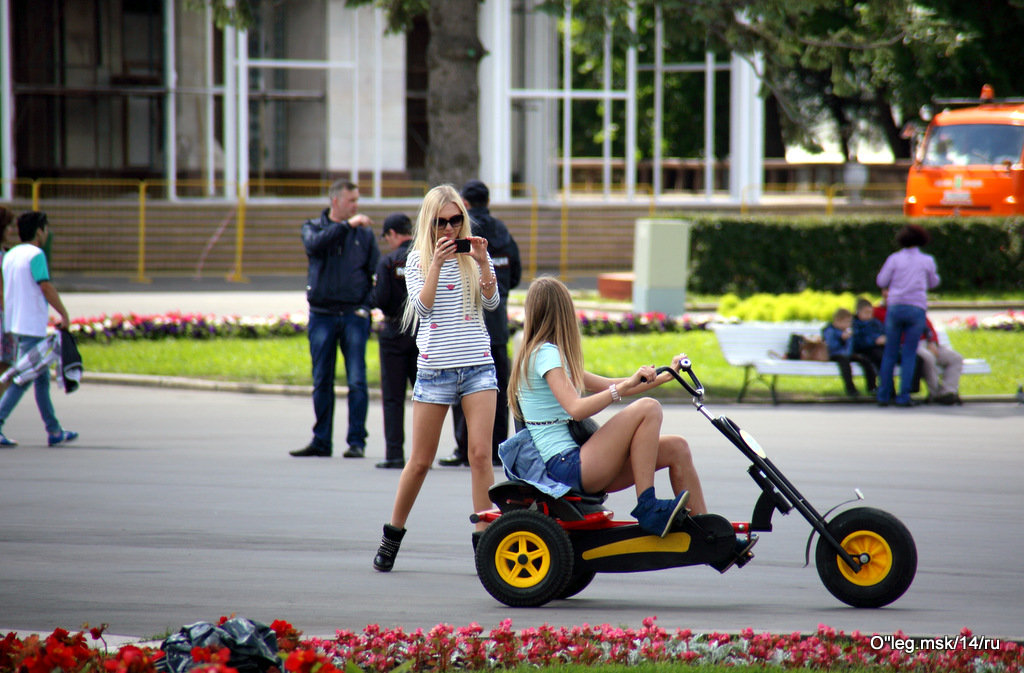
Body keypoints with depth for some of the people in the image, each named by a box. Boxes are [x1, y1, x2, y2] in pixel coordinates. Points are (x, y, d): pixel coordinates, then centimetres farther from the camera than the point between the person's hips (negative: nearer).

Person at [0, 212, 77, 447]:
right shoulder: (35, 255, -12)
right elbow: (46, 287, -18)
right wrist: (64, 315, -11)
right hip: (32, 326, -9)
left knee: (41, 378, 14)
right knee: (23, 379, -10)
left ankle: (54, 431, 17)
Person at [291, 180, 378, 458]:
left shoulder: (364, 233, 9)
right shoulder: (313, 227, 8)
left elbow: (378, 270, 5)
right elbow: (314, 244, -15)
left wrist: (370, 302, -12)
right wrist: (346, 225, -21)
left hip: (355, 314, 0)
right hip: (322, 315, 0)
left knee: (357, 381, -6)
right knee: (322, 382, 5)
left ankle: (356, 441, 0)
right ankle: (321, 441, 13)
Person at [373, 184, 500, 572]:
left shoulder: (474, 255, 8)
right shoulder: (418, 260, 4)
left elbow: (492, 302, -2)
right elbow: (422, 306, -8)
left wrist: (482, 262, -14)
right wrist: (437, 263, -17)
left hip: (478, 365, 1)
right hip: (435, 367, -1)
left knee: (480, 454, -10)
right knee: (421, 461, 5)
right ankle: (393, 533, 22)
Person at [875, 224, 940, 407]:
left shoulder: (895, 258, 2)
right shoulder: (927, 260, 4)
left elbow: (881, 281, 3)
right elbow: (933, 283, 16)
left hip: (895, 307, 0)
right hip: (917, 308, 0)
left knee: (890, 353, 6)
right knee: (909, 354, 2)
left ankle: (883, 396, 5)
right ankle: (903, 397, -5)